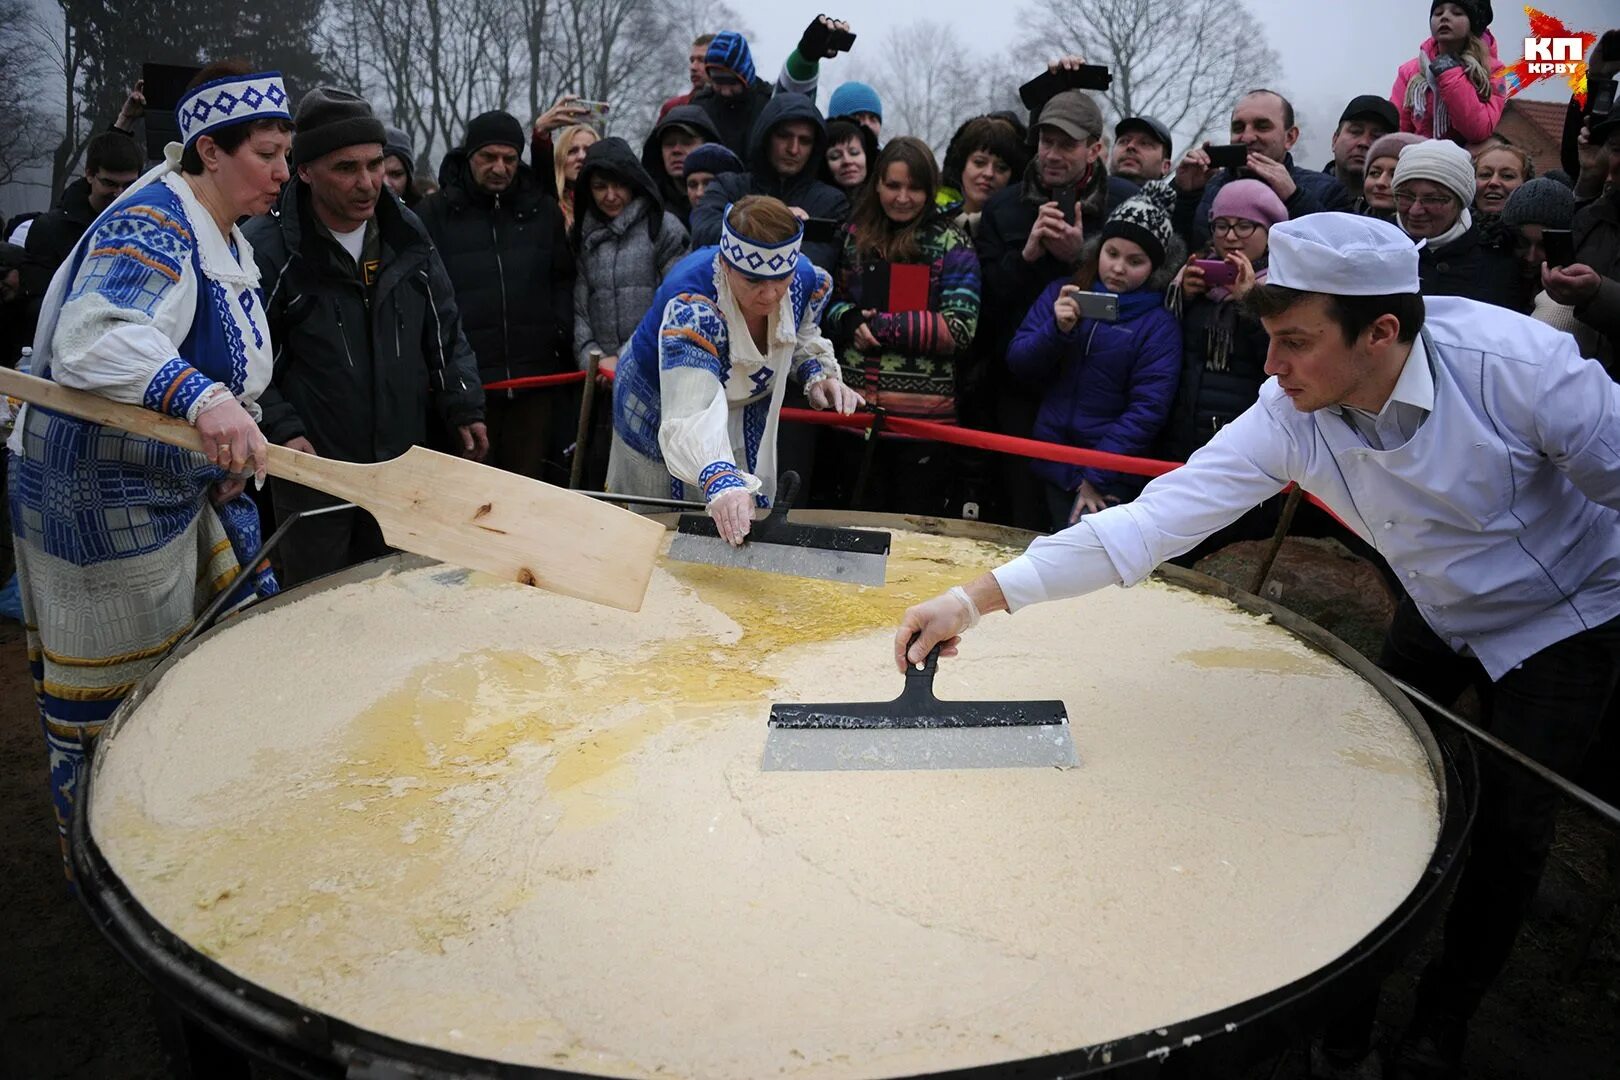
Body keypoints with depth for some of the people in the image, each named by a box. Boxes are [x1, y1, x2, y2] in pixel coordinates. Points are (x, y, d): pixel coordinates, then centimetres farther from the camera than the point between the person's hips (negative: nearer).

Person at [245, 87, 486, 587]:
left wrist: (464, 408, 7)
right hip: (313, 469, -4)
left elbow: (444, 330, 12)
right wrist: (280, 430, -17)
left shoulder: (406, 232, 3)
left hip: (402, 464, 5)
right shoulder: (266, 246, -13)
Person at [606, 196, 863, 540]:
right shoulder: (691, 309, -41)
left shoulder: (808, 280, -23)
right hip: (661, 405, -4)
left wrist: (819, 373, -18)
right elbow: (691, 416, -53)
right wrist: (720, 481, -70)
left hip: (748, 414, 5)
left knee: (747, 532, 14)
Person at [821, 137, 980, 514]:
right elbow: (828, 302, 14)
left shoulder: (951, 242, -1)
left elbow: (959, 329, -9)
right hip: (855, 406, 3)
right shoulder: (855, 233, 9)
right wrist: (850, 320, -8)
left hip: (924, 413, -3)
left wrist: (881, 325, -13)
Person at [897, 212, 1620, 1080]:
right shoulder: (1288, 418, -27)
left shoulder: (1521, 366, -36)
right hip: (1439, 612, 3)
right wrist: (977, 598, -43)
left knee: (1509, 828, -1)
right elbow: (1158, 515, -34)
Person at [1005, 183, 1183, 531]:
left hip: (1110, 478, -3)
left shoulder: (1160, 324, -5)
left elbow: (1147, 409, -10)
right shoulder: (1061, 293, 6)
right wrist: (1057, 330, -17)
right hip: (1049, 465, 4)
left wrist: (1096, 477, -13)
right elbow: (1017, 364, 2)